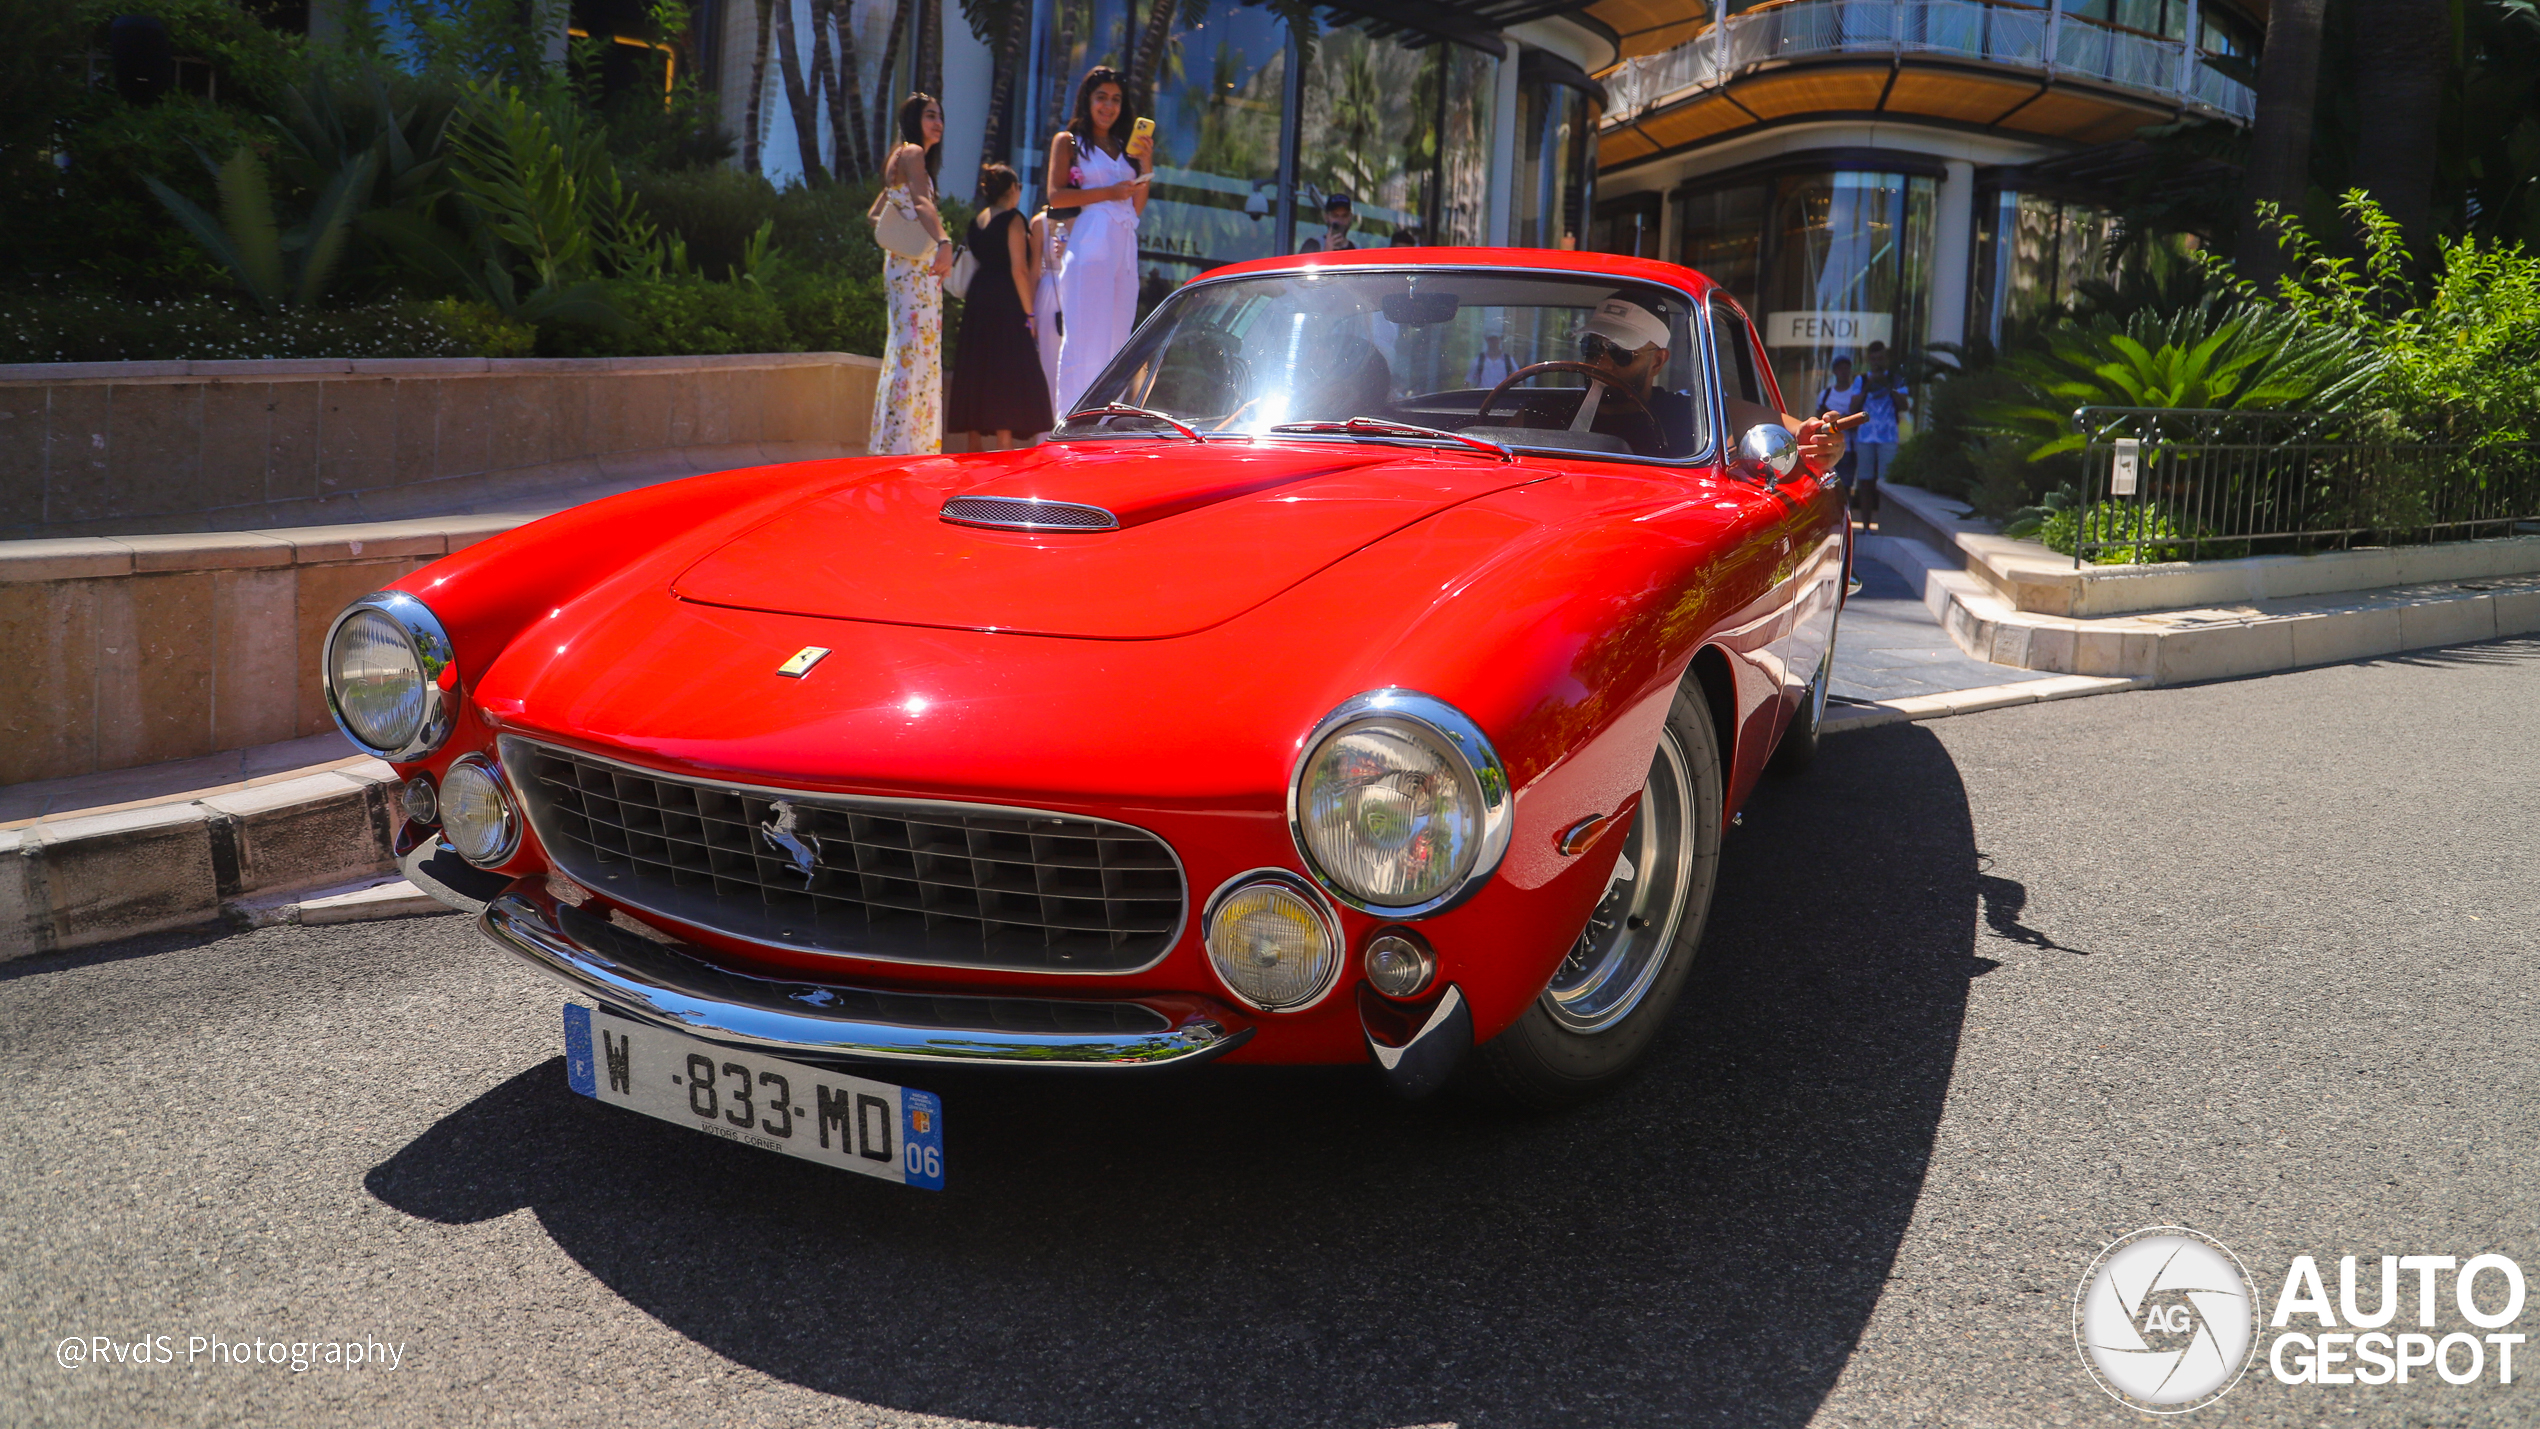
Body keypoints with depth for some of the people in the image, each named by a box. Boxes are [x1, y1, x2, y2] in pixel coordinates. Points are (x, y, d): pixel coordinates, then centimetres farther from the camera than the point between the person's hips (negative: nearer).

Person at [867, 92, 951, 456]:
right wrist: (943, 242, -39)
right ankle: (904, 441, -18)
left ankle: (892, 440, 12)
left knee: (904, 348, 10)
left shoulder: (898, 159, 23)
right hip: (916, 265, -10)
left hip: (901, 262, 10)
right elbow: (922, 201, -25)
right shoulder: (913, 153, -6)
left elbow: (874, 214, 28)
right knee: (917, 346, -14)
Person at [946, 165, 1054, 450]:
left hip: (977, 301, 7)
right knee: (1008, 373, -7)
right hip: (1006, 304, -7)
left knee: (978, 371, 11)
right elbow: (1019, 269, -14)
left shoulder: (975, 222, 14)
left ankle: (976, 444, 13)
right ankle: (1003, 444, -13)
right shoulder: (1012, 220, -7)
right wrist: (1029, 313, -11)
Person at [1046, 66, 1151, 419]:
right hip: (1089, 244, -6)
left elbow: (1137, 207, 18)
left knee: (1116, 339, 1)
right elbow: (1055, 195, -4)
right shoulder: (1068, 142, 9)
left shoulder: (1126, 146, 23)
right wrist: (1108, 192, -8)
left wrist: (1144, 164, 7)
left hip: (1124, 245, 6)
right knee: (1084, 339, -12)